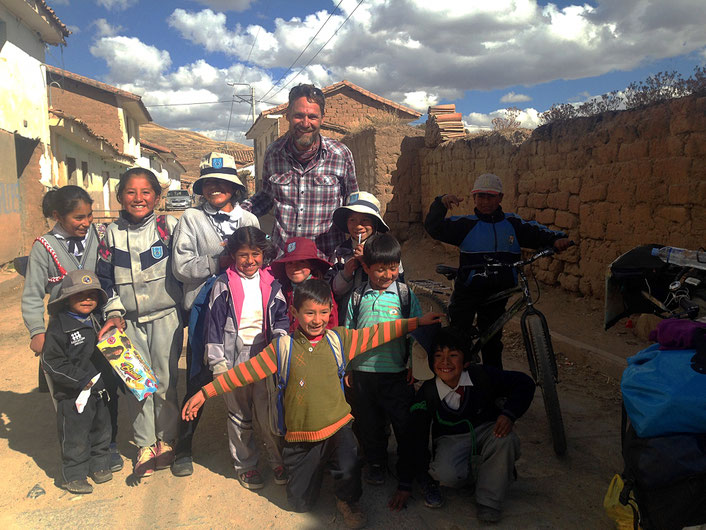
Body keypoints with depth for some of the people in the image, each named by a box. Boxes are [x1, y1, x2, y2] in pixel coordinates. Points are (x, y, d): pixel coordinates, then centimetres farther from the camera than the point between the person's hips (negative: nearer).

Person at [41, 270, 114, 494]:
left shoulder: (98, 321, 8)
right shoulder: (59, 327, -15)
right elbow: (52, 362, -18)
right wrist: (82, 380, -20)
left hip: (100, 390, 7)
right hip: (73, 395, -7)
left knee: (102, 429, 17)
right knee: (75, 436, 4)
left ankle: (99, 465, 35)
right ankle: (74, 475, 20)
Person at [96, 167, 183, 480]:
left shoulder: (167, 226, -4)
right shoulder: (112, 232, 5)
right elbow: (105, 278, 10)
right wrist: (114, 312, -1)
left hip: (165, 316, -3)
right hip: (129, 321, 3)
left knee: (165, 380, 3)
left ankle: (166, 440, 23)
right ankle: (145, 444, 22)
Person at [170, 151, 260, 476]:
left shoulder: (249, 220, 12)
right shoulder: (191, 218, 3)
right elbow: (180, 267, -6)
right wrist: (218, 262, -14)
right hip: (205, 307, -2)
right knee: (198, 380, 3)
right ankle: (183, 449, 21)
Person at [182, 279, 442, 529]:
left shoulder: (339, 339, -3)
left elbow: (374, 334, 1)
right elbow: (245, 371, -8)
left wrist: (416, 322, 1)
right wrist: (204, 393, -11)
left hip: (338, 427, 0)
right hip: (301, 436, 0)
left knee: (349, 469, -28)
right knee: (300, 504, 12)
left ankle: (347, 501, 9)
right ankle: (316, 468, 45)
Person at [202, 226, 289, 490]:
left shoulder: (271, 284, 4)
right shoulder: (224, 285, -4)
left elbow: (281, 317, 11)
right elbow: (213, 324, -3)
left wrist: (279, 337, -9)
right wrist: (217, 363, -6)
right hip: (235, 358, -1)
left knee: (269, 414, 4)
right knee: (239, 415, 12)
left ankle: (279, 460, 24)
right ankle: (245, 464, 29)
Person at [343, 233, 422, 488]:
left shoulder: (405, 295, -1)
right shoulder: (357, 297, 2)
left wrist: (414, 365, -2)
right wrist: (347, 368, 8)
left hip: (396, 372, -1)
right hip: (363, 371, 2)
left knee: (403, 420, 9)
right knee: (368, 421, 14)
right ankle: (376, 463, 36)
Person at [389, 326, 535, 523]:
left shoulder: (482, 376, -17)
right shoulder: (427, 394, -15)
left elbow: (524, 383, -6)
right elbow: (416, 437, -10)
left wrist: (509, 414, -24)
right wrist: (405, 485, -10)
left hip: (486, 431, 1)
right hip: (451, 440, 0)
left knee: (505, 439, -34)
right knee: (446, 473, -33)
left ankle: (488, 503, -15)